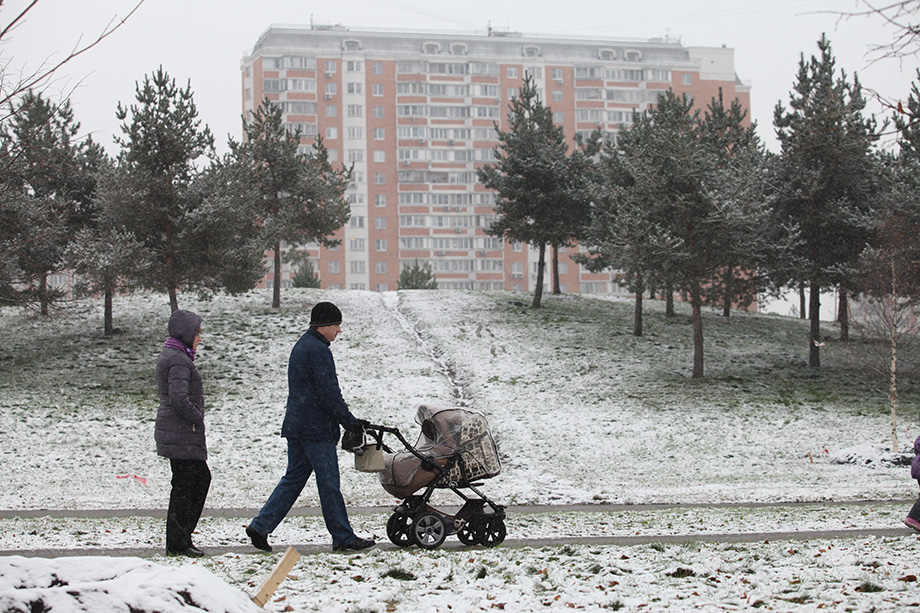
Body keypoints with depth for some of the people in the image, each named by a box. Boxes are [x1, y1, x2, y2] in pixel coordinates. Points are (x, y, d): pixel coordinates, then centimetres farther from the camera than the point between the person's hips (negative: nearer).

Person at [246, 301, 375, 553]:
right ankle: (343, 537, 6)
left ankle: (260, 527, 9)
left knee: (294, 478, 13)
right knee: (329, 484, -2)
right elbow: (329, 394, -19)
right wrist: (351, 422, -10)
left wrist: (348, 420, 20)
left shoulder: (301, 346, 18)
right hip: (316, 428, -10)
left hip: (295, 426, 10)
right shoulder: (318, 350, -15)